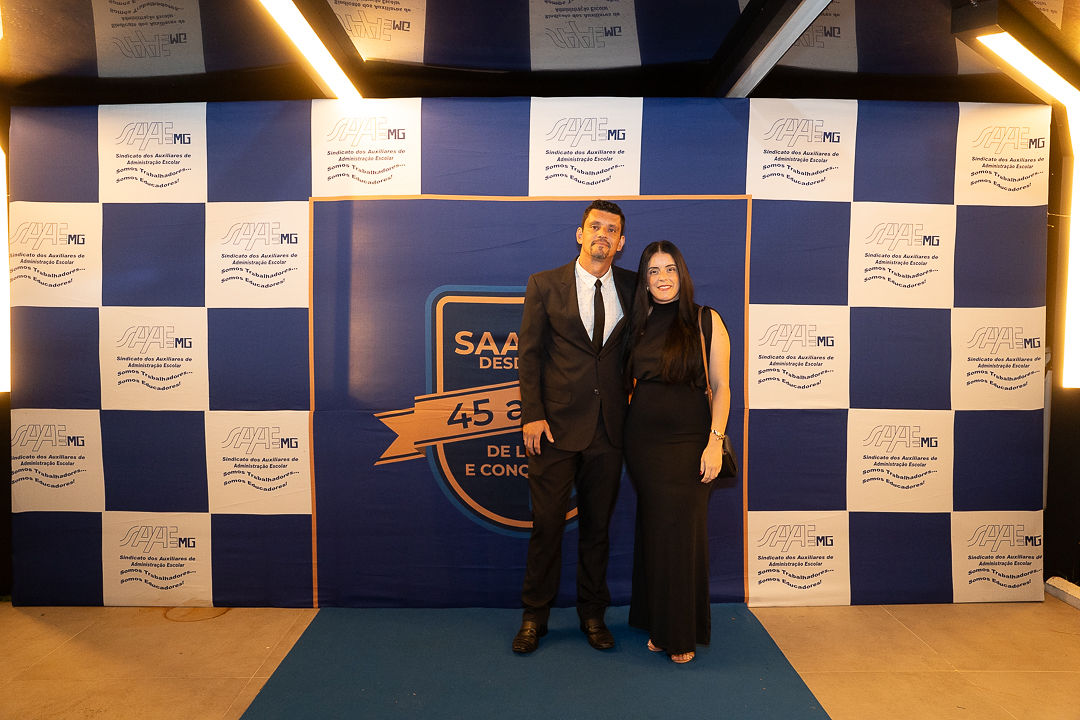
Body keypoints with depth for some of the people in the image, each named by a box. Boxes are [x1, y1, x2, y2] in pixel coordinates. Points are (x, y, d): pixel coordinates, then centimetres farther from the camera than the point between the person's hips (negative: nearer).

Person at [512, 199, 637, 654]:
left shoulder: (633, 287, 8)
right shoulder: (544, 285, 2)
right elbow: (528, 353, 0)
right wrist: (532, 414, -8)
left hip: (609, 429, 2)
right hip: (556, 425, -2)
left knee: (597, 526, 12)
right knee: (547, 524, 5)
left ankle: (593, 616, 30)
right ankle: (534, 617, 24)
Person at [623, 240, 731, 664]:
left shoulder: (706, 322, -1)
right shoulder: (640, 325, 10)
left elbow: (721, 386, -5)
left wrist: (715, 442, -13)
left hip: (688, 440, -3)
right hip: (642, 440, 4)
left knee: (681, 530, 1)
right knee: (653, 530, 10)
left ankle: (683, 633, 18)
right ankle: (658, 624, 25)